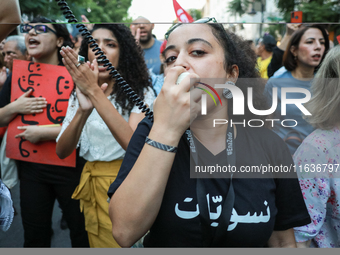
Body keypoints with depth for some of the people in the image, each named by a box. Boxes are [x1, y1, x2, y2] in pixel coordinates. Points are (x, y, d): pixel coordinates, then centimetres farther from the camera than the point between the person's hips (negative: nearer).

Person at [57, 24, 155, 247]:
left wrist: (95, 92, -31)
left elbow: (134, 145, -27)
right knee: (99, 244, 18)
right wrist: (83, 110, -26)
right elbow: (62, 152, -7)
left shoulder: (140, 92, -9)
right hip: (91, 185, 4)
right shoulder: (80, 94, 4)